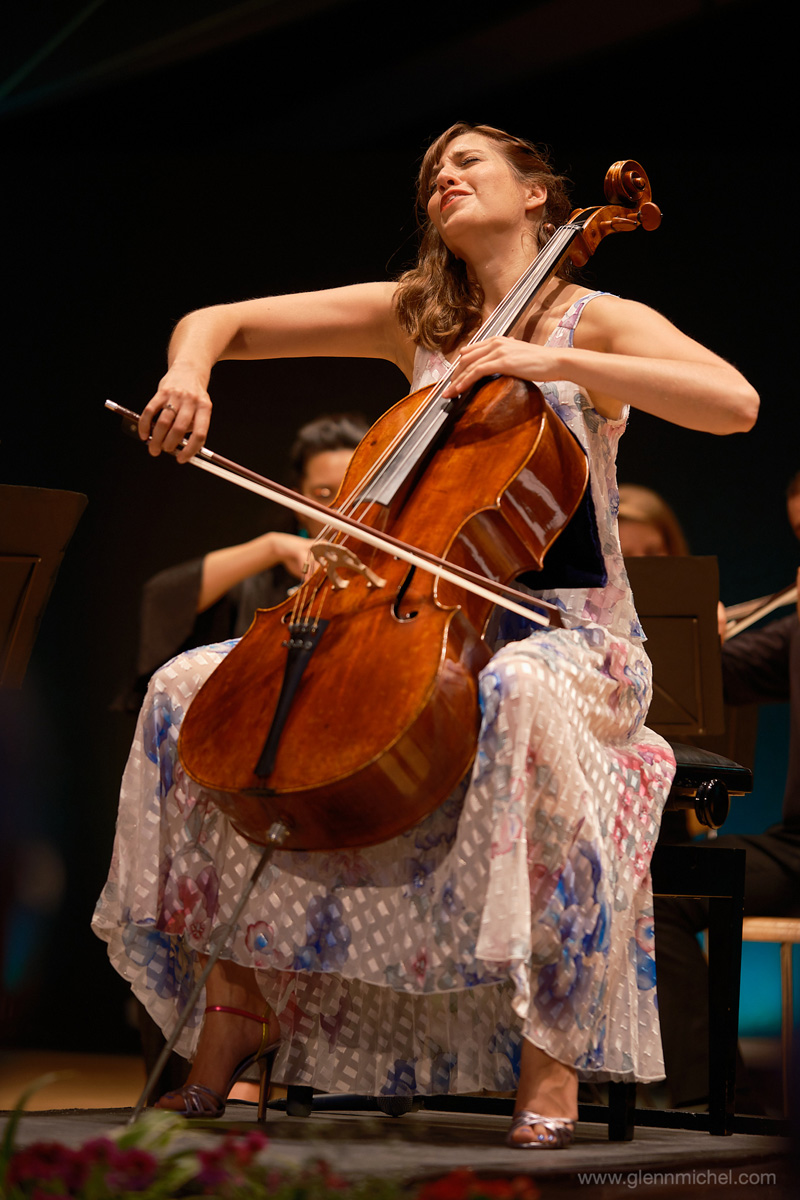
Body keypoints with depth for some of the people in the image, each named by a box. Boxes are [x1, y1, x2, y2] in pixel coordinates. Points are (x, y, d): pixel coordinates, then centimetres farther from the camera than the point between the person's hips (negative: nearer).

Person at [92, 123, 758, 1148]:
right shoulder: (411, 318, 13)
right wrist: (189, 369, -12)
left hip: (563, 631, -5)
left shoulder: (597, 322, 0)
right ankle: (238, 999, -6)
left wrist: (554, 361, -23)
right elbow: (218, 321, 12)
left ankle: (552, 1049, -36)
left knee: (516, 697, -42)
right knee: (192, 688, -12)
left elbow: (735, 403, -19)